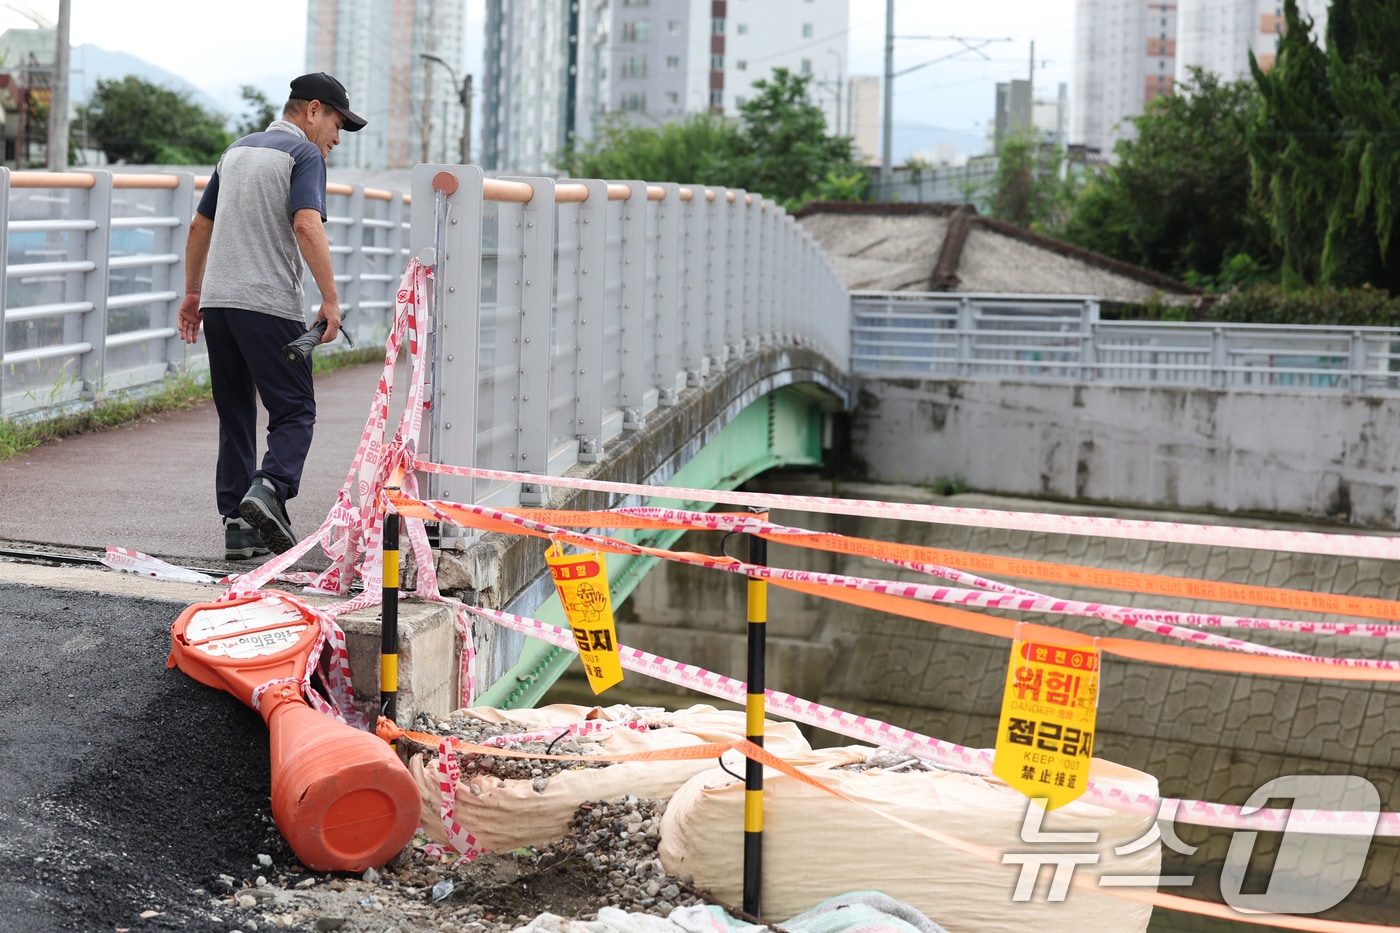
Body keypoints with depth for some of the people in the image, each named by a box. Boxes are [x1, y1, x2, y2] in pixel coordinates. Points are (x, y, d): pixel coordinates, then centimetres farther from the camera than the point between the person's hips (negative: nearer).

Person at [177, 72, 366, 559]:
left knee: (235, 416, 11)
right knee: (294, 410, -2)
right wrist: (330, 298, -17)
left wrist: (193, 292, 32)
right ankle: (269, 488, -26)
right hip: (269, 304, -7)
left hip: (216, 301, 7)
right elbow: (306, 225, -18)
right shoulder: (305, 154, -3)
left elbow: (199, 226, 25)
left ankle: (238, 526, 7)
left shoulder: (236, 151, 20)